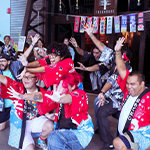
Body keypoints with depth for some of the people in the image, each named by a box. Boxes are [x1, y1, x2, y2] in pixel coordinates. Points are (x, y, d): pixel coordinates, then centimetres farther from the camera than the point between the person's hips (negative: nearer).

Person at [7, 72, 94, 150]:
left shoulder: (80, 94, -16)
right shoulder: (58, 94, -1)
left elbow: (70, 98, -39)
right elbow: (42, 96, -7)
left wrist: (59, 99, -61)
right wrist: (21, 96, -16)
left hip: (81, 133, -6)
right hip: (64, 131, 6)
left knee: (54, 137, -28)